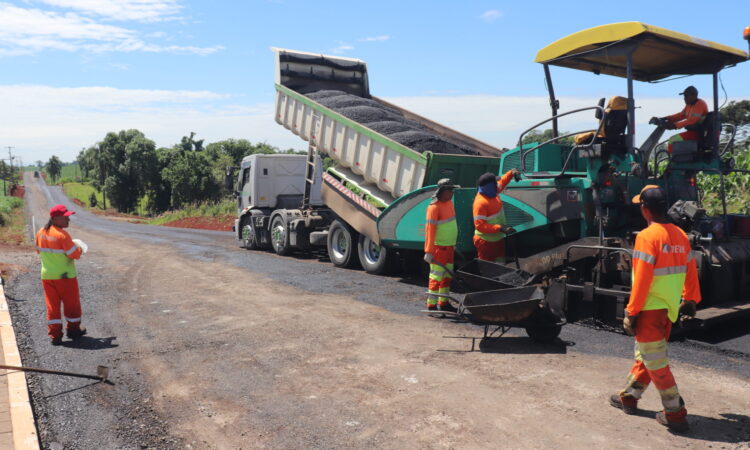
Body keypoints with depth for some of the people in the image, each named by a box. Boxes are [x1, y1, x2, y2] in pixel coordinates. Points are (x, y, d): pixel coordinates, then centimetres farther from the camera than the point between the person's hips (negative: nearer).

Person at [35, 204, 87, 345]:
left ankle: (55, 335, 10)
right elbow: (75, 254, -18)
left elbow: (39, 250, 15)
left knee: (52, 305, 10)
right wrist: (79, 248, 2)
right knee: (72, 304, 12)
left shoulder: (41, 233, 1)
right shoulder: (62, 235, -21)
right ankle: (73, 330, 25)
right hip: (65, 276, -6)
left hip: (47, 276, 6)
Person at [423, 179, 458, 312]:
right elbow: (429, 229, -20)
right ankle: (431, 305, 1)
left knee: (447, 275, 16)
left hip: (449, 246, 9)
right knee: (436, 276, -5)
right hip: (439, 247, -9)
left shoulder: (449, 202, 10)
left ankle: (443, 303, 27)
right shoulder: (434, 207, -17)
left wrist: (454, 244, 21)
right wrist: (428, 251, -24)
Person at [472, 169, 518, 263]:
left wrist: (512, 172, 8)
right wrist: (500, 228, -35)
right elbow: (480, 226, -31)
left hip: (499, 239, 9)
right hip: (486, 243, -9)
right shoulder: (481, 202, -27)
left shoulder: (493, 193, 0)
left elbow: (501, 182, 23)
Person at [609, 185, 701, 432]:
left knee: (656, 362, 3)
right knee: (645, 354, 20)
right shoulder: (680, 235, 5)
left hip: (650, 310, -8)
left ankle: (675, 414, 9)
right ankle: (629, 398, 34)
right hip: (669, 310, 8)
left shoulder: (647, 237, -18)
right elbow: (691, 271, 11)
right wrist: (691, 300, 22)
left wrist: (631, 313, -14)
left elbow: (641, 280, -20)